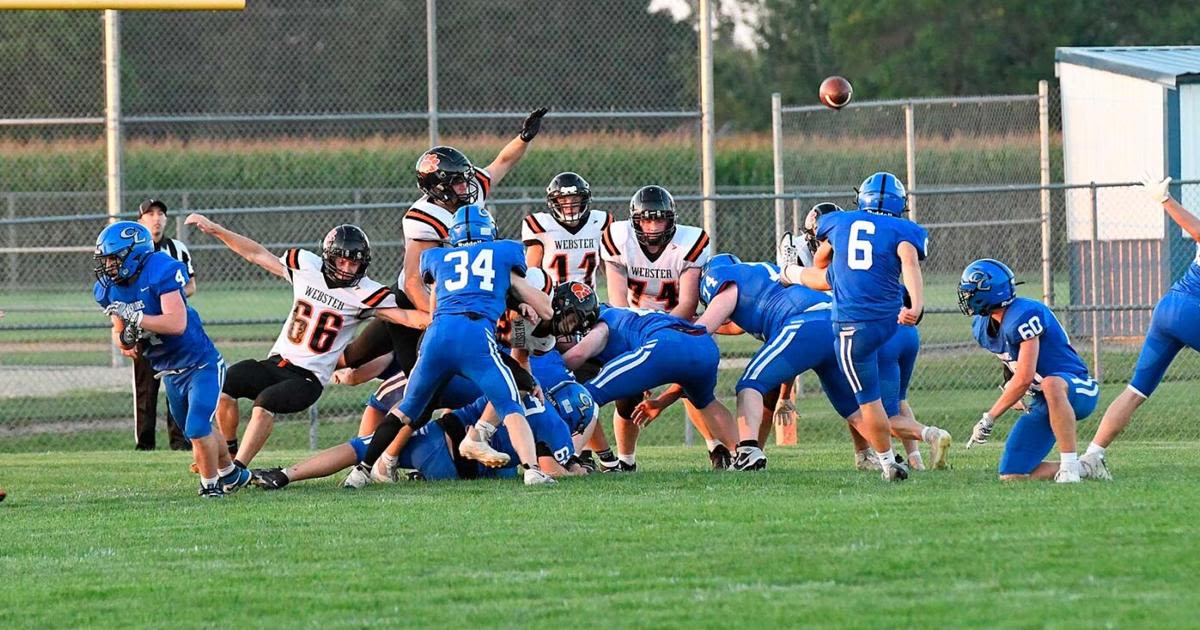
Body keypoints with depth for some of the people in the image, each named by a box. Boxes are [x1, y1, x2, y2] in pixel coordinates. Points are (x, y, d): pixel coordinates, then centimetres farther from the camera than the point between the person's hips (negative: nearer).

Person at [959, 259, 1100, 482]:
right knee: (1011, 476, -1)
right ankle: (1087, 466, 14)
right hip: (1042, 404, 9)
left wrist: (989, 418, -17)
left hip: (1078, 390, -9)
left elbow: (1024, 378, -24)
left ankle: (1070, 466, -36)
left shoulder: (1024, 315, -23)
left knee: (1051, 385, -45)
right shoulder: (983, 327, 5)